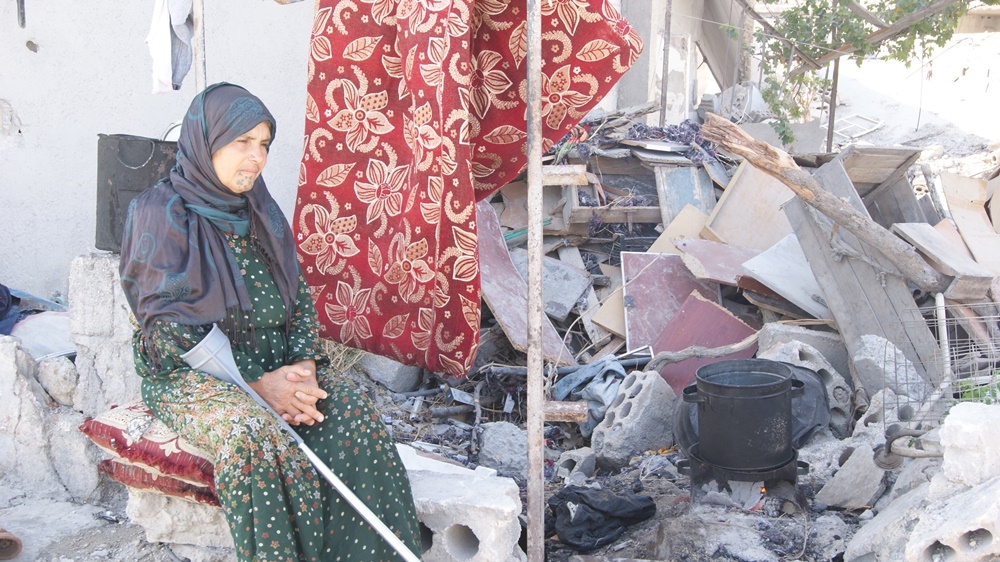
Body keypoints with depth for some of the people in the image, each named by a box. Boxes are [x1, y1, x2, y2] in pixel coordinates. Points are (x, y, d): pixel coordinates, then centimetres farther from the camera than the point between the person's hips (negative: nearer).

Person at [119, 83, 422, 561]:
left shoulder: (260, 212, 11)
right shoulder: (161, 214, -7)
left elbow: (299, 298, 10)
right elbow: (166, 333, -14)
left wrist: (303, 366, -10)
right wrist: (256, 383, -21)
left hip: (273, 365, 5)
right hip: (191, 374, -5)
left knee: (351, 410, -21)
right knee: (253, 431, -35)